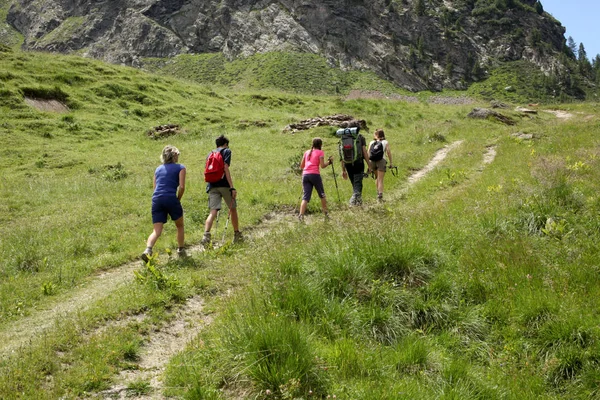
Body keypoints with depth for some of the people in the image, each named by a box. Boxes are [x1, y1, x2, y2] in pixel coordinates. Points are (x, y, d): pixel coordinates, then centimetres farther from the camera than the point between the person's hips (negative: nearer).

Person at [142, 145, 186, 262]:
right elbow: (182, 186, -6)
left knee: (157, 231, 2)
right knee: (180, 226, 20)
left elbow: (155, 187, 16)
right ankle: (181, 250, 28)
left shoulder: (158, 169, 20)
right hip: (171, 199, -4)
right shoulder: (180, 168, 6)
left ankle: (148, 250, -22)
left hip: (156, 200, 4)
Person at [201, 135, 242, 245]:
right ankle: (237, 235, 25)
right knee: (233, 208, 15)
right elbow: (226, 168, -10)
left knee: (213, 212, -6)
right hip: (224, 184, -4)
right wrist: (232, 187, -15)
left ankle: (206, 235, -28)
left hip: (212, 186, 4)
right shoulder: (226, 151, 4)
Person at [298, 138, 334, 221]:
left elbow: (301, 166, 17)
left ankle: (301, 215, -20)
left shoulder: (306, 152, 17)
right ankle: (325, 213, 22)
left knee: (305, 196, -3)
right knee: (322, 195, 15)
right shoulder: (320, 152, 4)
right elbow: (322, 166, -5)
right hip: (315, 175, -3)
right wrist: (329, 162, 10)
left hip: (305, 175, 4)